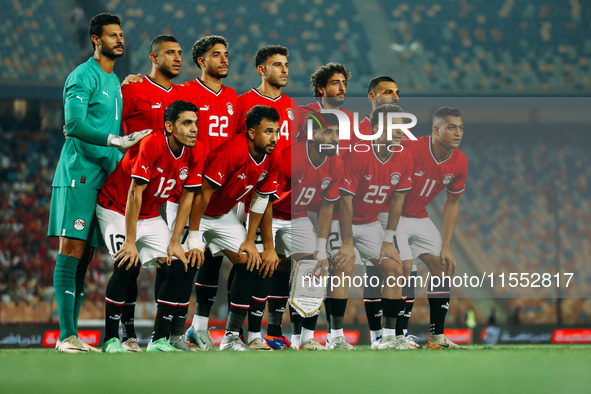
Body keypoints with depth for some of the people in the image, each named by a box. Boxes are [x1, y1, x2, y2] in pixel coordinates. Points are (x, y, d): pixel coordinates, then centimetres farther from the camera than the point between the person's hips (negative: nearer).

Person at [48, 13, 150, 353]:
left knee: (85, 256, 6)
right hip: (78, 175, -8)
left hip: (104, 180, 8)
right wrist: (114, 140, -24)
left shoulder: (115, 82, 21)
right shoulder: (82, 77, -6)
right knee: (72, 250, -10)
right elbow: (74, 124, -18)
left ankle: (73, 334, 7)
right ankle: (66, 336, -13)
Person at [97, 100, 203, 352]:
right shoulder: (151, 145, -29)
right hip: (116, 210, -6)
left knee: (175, 266, -8)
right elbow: (135, 194, -28)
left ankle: (159, 340, -1)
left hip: (150, 215, 6)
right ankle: (111, 338, -13)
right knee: (127, 263, -25)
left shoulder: (195, 152, -11)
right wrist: (130, 242, -29)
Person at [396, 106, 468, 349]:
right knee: (404, 266, -20)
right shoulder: (409, 150, -27)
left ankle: (437, 336, 8)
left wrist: (446, 247, 3)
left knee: (443, 267, 0)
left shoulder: (459, 163, -7)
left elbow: (452, 202, 6)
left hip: (420, 218, 6)